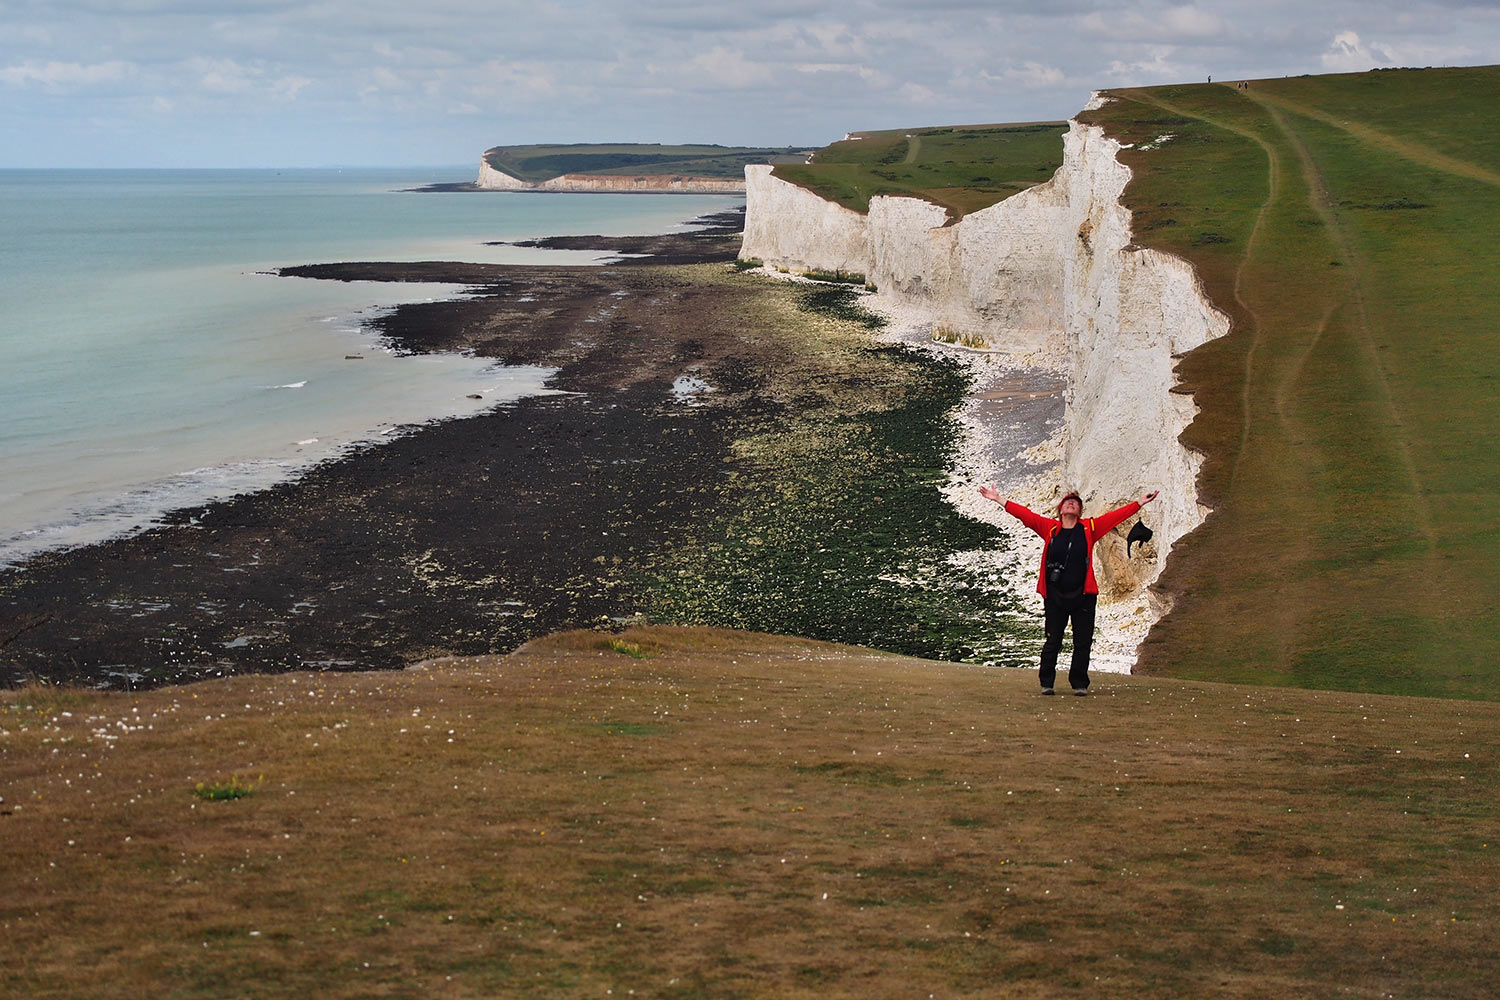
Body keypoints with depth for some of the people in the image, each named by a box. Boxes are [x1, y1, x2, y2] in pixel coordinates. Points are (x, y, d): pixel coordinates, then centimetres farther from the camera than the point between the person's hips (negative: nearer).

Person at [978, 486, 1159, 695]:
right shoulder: (1049, 528, 4)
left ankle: (1079, 684, 15)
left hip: (1083, 597, 1)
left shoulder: (1089, 528, 5)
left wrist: (1140, 503, 6)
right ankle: (1046, 683, 14)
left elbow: (1116, 516, 7)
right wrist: (999, 499, 4)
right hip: (1055, 597, -1)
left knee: (1082, 643, 4)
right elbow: (1024, 514, 5)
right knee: (1052, 642, 5)